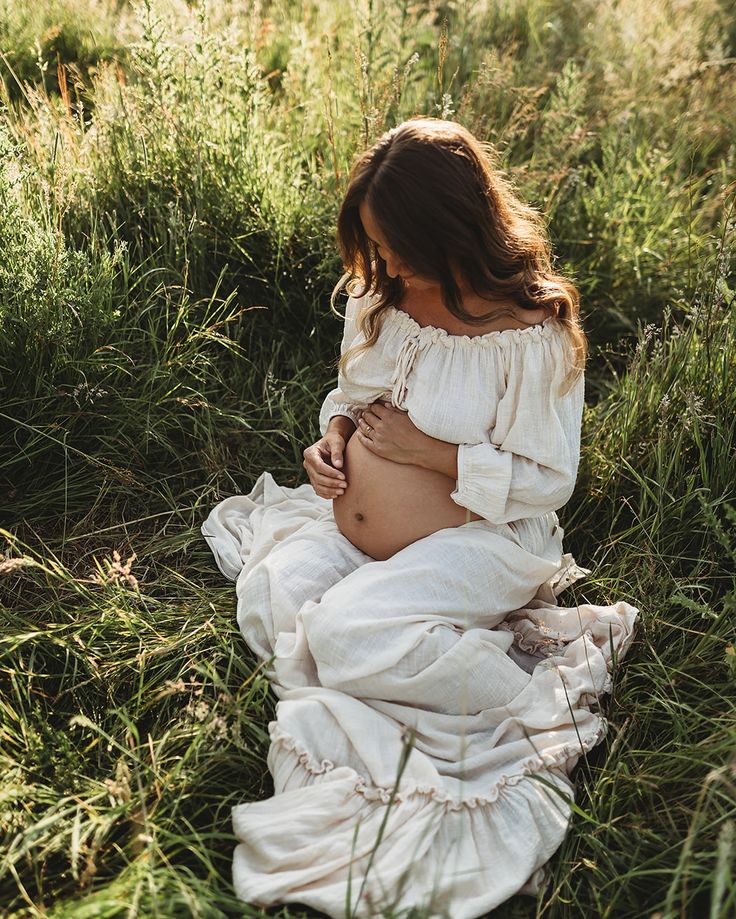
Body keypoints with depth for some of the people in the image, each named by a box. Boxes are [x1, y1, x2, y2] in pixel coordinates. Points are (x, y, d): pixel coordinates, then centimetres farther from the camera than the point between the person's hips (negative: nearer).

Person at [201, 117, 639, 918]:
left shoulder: (532, 334, -20)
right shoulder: (377, 294, 0)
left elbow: (549, 482, -15)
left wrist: (431, 453, -20)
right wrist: (333, 432, -6)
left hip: (477, 541, -7)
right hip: (351, 526, 7)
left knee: (344, 632, -28)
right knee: (269, 594, -15)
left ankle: (537, 706, -10)